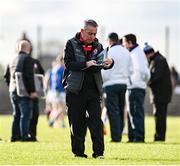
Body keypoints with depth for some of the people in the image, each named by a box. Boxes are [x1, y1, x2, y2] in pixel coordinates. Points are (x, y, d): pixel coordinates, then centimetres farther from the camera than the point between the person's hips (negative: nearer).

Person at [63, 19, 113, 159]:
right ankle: (78, 151, 13)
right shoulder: (72, 44, 0)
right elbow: (68, 63, -12)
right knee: (77, 123, 3)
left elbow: (104, 62, 6)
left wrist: (109, 63, -18)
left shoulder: (97, 46, 10)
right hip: (76, 90, -2)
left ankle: (99, 152, -4)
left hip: (94, 89, 2)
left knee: (96, 121, -4)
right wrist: (86, 64, -26)